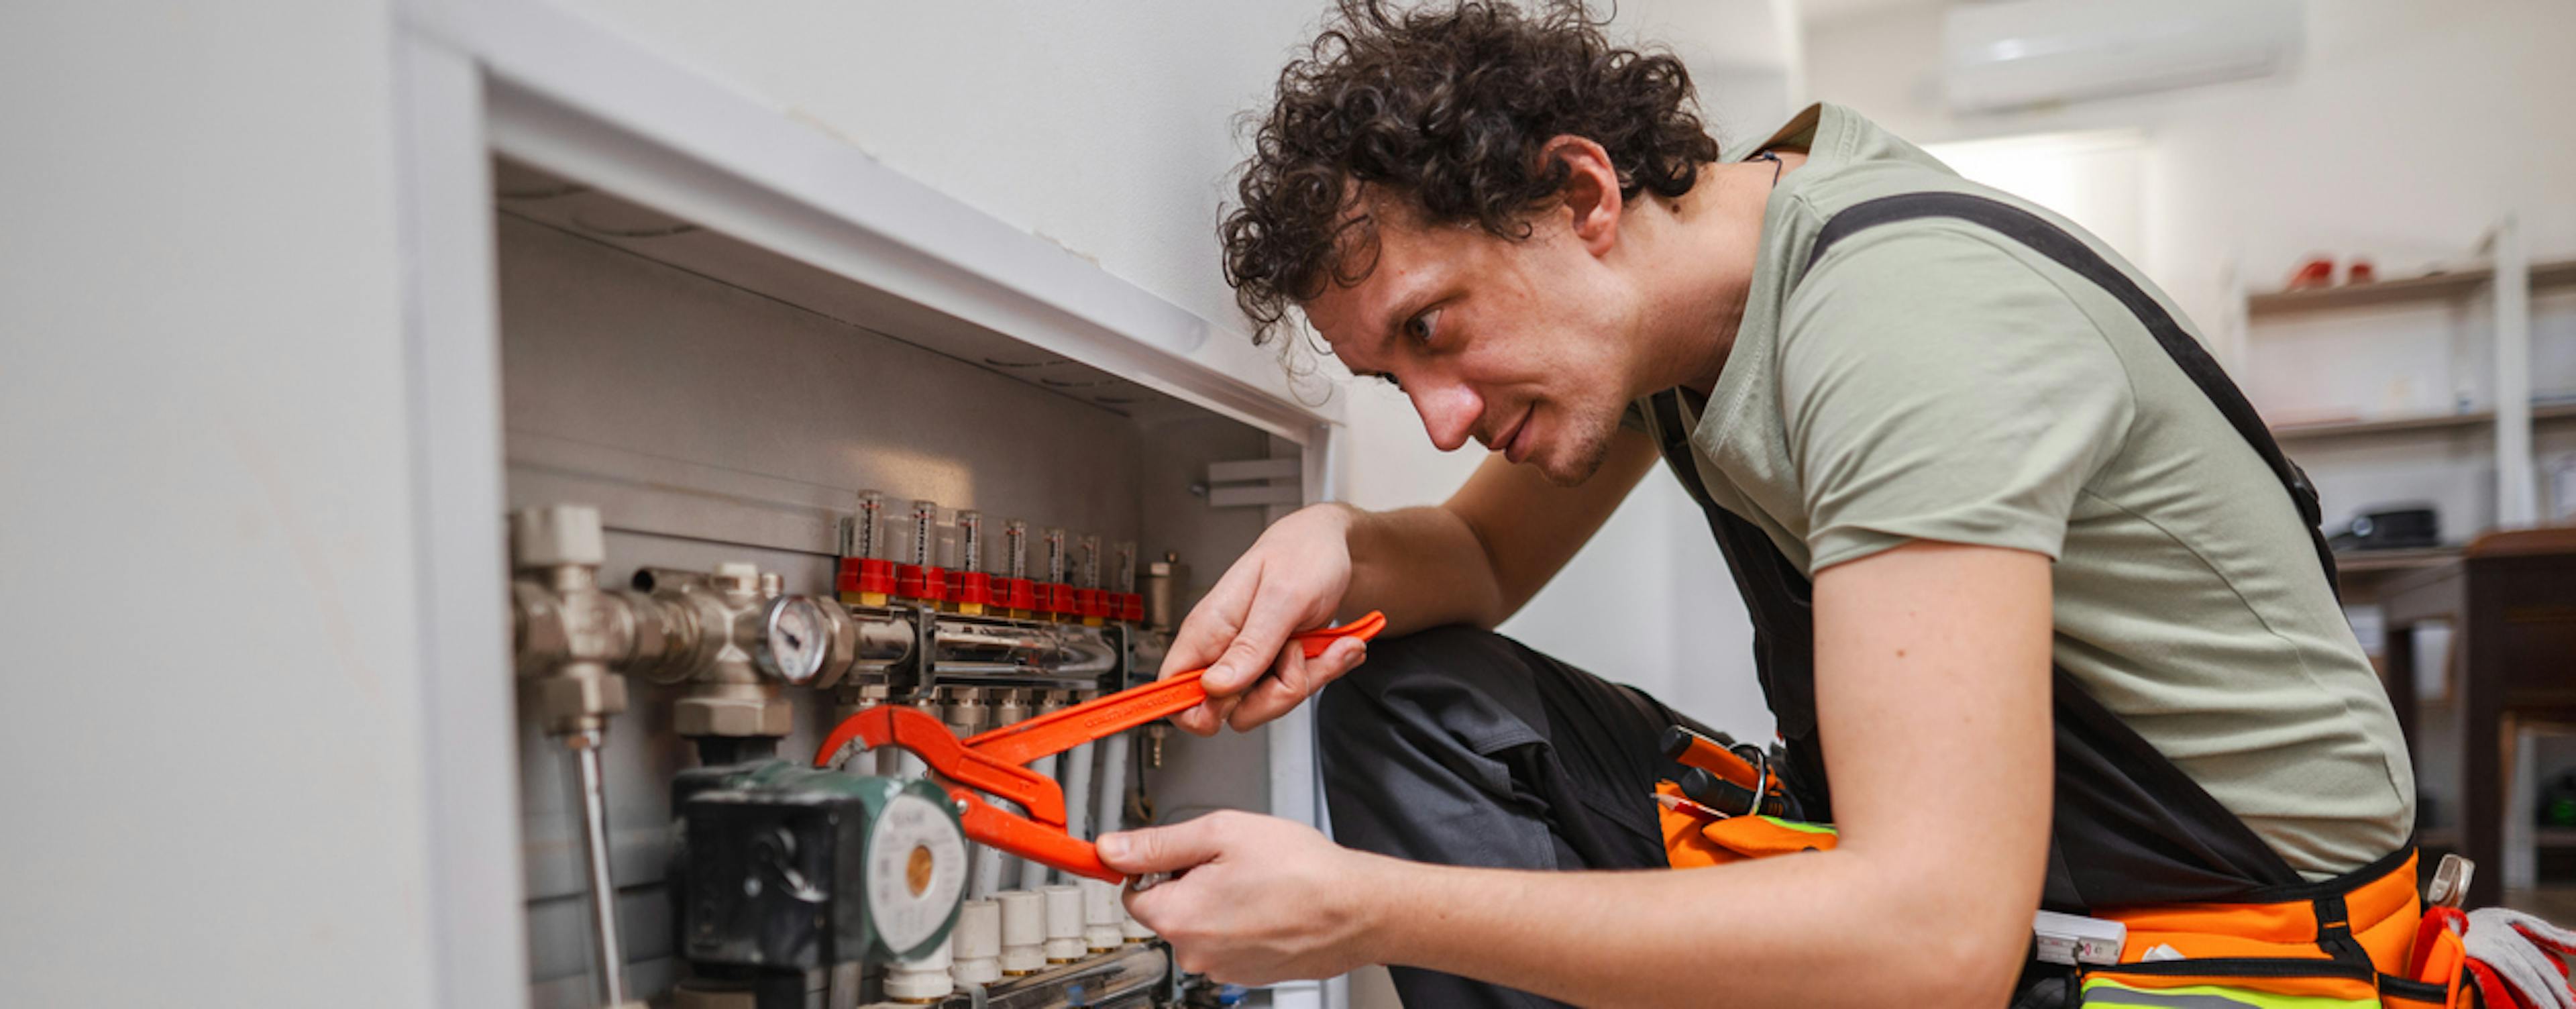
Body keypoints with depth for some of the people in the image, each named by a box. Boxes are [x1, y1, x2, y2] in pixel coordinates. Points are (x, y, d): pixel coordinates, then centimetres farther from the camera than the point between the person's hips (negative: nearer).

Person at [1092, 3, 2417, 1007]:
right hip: (1935, 857, 8)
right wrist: (1337, 549, -13)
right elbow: (1487, 552, 11)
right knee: (1407, 699, -3)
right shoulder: (1648, 281, -1)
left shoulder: (1896, 312, -27)